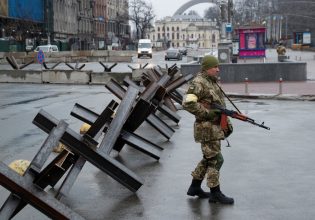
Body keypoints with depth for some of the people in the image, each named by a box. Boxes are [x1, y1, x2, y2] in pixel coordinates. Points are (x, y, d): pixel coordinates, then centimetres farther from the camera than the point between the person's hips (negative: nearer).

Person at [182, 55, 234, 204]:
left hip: (216, 127, 10)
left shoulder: (213, 82, 15)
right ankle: (215, 194, 3)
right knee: (215, 160, -6)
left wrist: (227, 122, 16)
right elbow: (188, 103, -24)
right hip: (207, 128, -10)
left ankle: (195, 187, 26)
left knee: (208, 158, 16)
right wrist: (207, 113, -22)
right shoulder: (198, 83, -14)